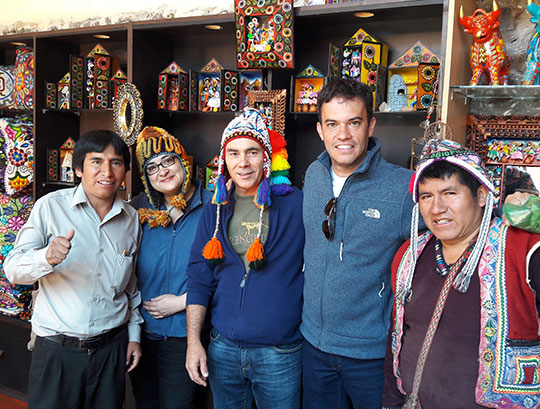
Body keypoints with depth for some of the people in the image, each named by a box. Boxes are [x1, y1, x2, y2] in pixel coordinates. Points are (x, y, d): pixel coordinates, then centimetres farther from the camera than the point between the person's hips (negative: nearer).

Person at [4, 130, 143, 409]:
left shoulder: (131, 218, 4)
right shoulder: (51, 206, -7)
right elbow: (13, 269, -11)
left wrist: (134, 334, 14)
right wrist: (47, 257, -31)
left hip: (112, 348, 3)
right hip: (56, 349, -3)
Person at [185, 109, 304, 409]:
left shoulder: (297, 204, -7)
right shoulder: (216, 209, 3)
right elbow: (199, 279, 5)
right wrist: (193, 341, -1)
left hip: (280, 353, -3)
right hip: (223, 349, 3)